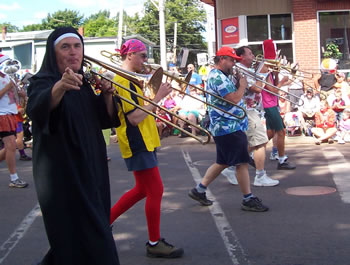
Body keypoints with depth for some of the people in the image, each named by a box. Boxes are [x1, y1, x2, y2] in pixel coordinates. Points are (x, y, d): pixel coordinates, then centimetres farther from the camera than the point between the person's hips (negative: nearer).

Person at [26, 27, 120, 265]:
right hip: (62, 174, -8)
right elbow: (37, 107, -36)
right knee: (86, 244, -8)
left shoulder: (82, 84, 11)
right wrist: (60, 86, -56)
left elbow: (106, 120, 11)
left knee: (96, 229, 20)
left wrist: (107, 95, -8)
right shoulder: (42, 82, -11)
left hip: (90, 170, 8)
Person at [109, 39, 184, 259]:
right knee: (156, 191, -4)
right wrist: (158, 97, -20)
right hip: (137, 144, -11)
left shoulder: (128, 79, 16)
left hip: (142, 141, 11)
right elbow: (134, 118, -22)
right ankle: (154, 243, 7)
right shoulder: (123, 80, -16)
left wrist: (157, 91, 7)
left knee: (143, 189, 18)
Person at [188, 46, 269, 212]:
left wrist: (238, 83, 5)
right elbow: (234, 99, -24)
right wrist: (242, 85, -8)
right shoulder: (218, 76, -17)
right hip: (228, 128, -11)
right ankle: (248, 200, 3)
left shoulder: (218, 75, 17)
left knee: (223, 162, 17)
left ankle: (199, 190, 23)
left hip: (225, 127, 11)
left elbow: (233, 96, 21)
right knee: (242, 162, -5)